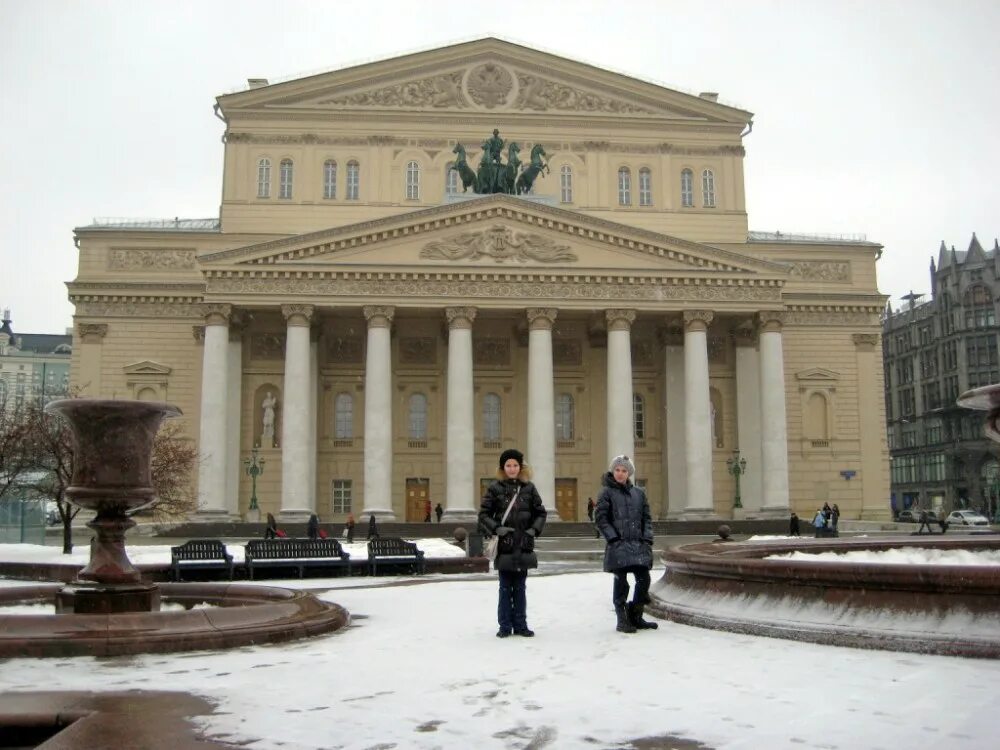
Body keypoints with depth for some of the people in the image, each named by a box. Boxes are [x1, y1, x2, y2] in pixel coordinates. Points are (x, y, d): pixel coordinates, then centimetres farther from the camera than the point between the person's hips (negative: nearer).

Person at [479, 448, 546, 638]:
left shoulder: (528, 487, 5)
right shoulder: (495, 488, -1)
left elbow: (540, 513, 10)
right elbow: (483, 514, -1)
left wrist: (534, 530, -5)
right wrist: (497, 529, -15)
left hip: (523, 546, 2)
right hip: (504, 546, -2)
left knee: (520, 588, 10)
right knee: (505, 588, 5)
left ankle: (520, 625, 17)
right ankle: (505, 626, 13)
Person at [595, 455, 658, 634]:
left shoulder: (638, 493, 14)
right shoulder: (607, 492, 1)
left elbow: (647, 517, 15)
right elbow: (600, 517, -5)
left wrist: (647, 538, 2)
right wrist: (613, 537, -12)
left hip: (638, 544, 5)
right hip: (618, 545, -5)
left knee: (644, 579, 3)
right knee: (621, 582, -3)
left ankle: (635, 617, 19)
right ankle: (622, 620, 7)